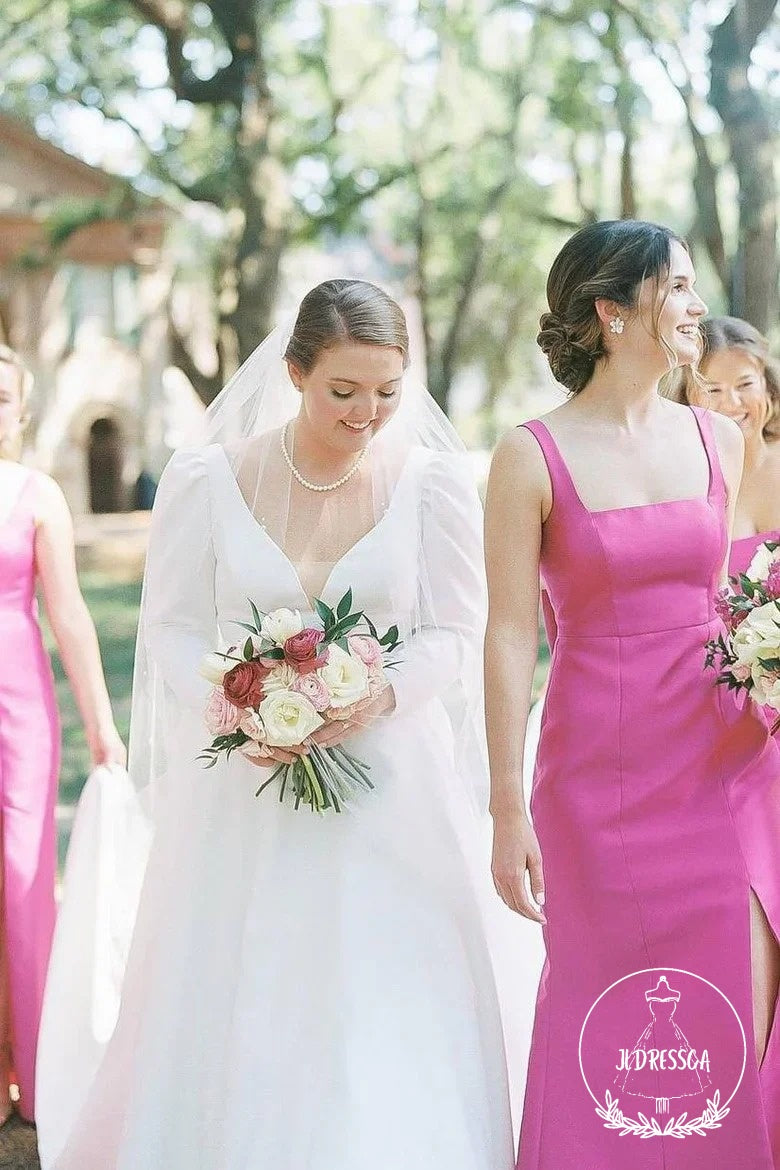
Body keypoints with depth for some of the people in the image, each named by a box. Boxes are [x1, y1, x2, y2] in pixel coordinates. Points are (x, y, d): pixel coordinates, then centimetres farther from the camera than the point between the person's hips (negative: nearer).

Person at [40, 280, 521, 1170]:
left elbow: (456, 634, 0)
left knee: (389, 1018, 1)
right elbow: (174, 629, 1)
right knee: (235, 1014, 7)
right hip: (243, 794, 0)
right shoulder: (206, 479, -3)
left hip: (390, 782, 0)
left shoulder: (433, 480, -2)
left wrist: (381, 696, -19)